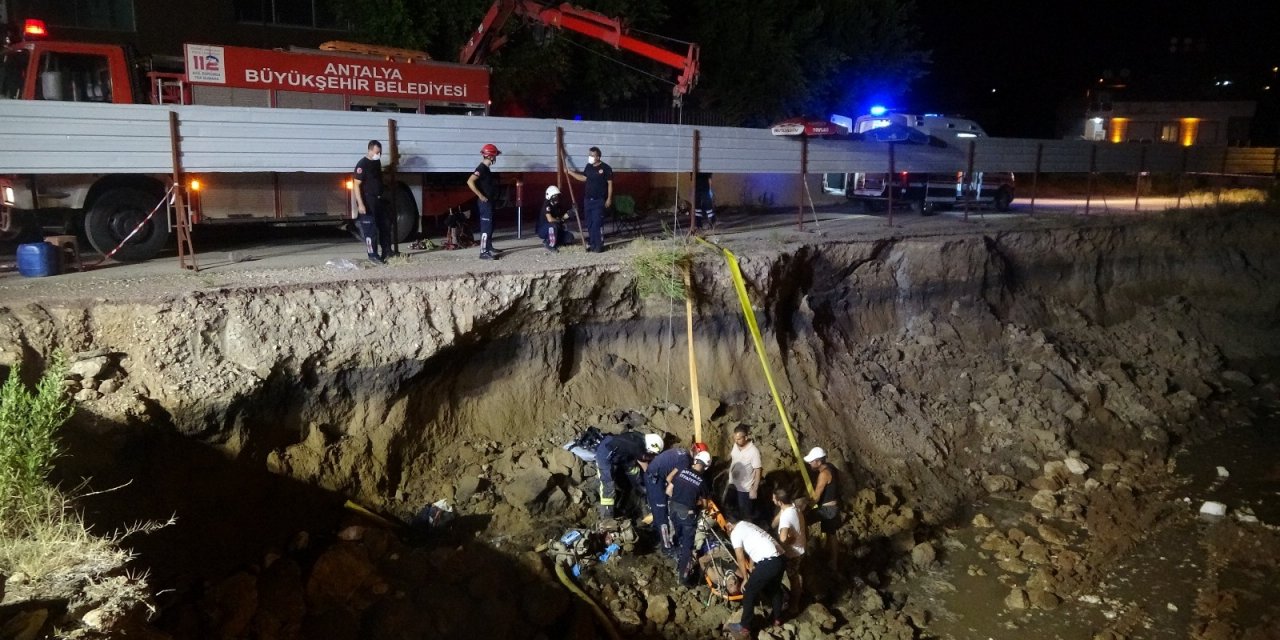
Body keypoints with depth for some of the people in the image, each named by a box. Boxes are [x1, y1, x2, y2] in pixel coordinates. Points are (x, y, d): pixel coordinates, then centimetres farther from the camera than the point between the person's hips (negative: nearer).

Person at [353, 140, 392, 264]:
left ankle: (386, 251, 22)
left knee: (386, 225, 12)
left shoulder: (377, 162, 9)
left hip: (378, 199, 8)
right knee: (370, 229, -4)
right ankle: (373, 255, 3)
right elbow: (356, 185, -19)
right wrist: (360, 204, -24)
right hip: (367, 201, -8)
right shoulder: (362, 164, -15)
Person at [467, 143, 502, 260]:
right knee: (486, 226, -10)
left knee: (490, 225, 20)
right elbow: (470, 182, -29)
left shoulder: (486, 168, 13)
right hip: (485, 202, -10)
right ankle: (483, 252, -9)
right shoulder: (482, 168, -18)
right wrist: (480, 196, -25)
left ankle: (488, 246, 34)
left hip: (489, 201, 10)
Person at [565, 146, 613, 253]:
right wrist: (570, 172, 15)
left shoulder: (606, 168, -10)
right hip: (588, 200, 7)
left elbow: (610, 184, -8)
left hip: (599, 201, -6)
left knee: (597, 223, -9)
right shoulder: (588, 167, 8)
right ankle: (591, 244, 18)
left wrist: (609, 198, -12)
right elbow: (583, 178, 21)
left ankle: (599, 246, -3)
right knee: (589, 223, 9)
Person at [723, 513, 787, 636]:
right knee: (774, 588, 30)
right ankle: (777, 618, 46)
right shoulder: (748, 525, 26)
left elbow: (741, 559, 5)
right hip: (782, 558, 8)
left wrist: (745, 578, 17)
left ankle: (745, 627, 13)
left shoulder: (735, 533, 2)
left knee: (749, 592, 6)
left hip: (769, 562, -8)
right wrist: (751, 567, 50)